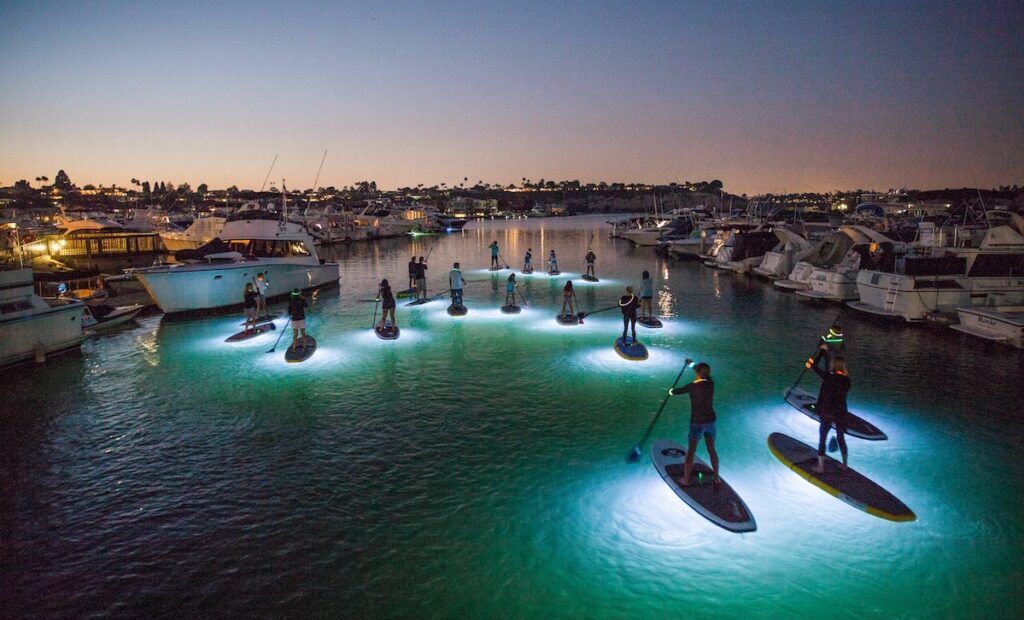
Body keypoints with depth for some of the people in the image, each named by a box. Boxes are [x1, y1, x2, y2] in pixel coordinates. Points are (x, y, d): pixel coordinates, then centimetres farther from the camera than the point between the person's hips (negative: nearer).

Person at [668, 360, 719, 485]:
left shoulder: (692, 386, -14)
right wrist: (691, 364, 37)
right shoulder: (710, 383, -4)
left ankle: (686, 479, 16)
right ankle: (717, 477, 30)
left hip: (697, 422, -4)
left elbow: (674, 392, 1)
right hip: (710, 421, 4)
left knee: (691, 451, 9)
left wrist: (671, 391, 27)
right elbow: (705, 374, 20)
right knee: (712, 450, 20)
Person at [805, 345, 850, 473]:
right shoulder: (847, 381, -3)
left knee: (822, 439, 7)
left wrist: (822, 350, 3)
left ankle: (821, 467, 12)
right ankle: (844, 464, 32)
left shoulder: (829, 377, -18)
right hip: (840, 414, 4)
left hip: (826, 413, -4)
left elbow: (815, 366, -8)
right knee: (841, 438, 21)